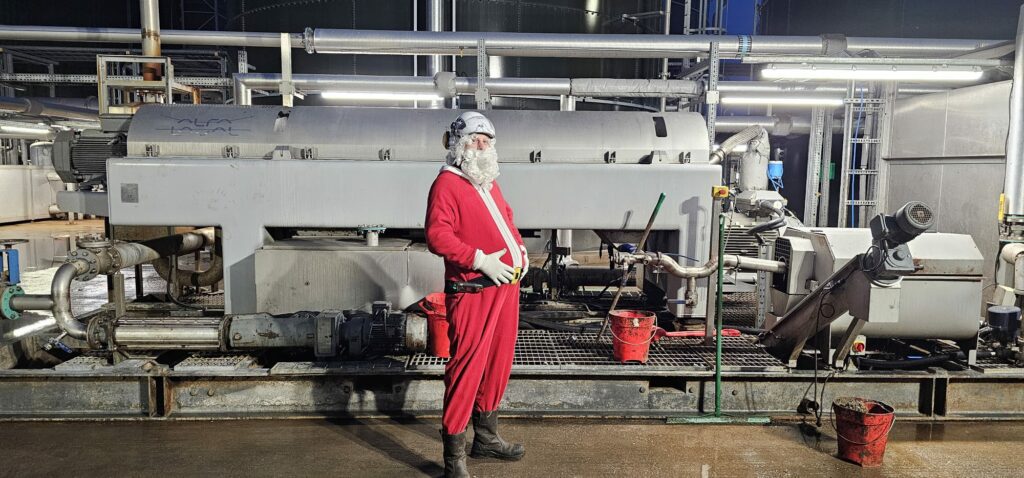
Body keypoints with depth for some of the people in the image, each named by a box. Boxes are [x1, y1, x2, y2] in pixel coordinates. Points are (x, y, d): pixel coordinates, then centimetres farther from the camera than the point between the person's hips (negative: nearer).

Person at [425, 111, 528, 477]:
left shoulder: (489, 182, 18)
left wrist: (519, 248, 11)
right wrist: (481, 260, -23)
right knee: (467, 367, -4)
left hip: (505, 286, 9)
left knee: (498, 363, 17)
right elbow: (437, 236, -19)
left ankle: (486, 437, 34)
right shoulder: (447, 183, -10)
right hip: (472, 292, -9)